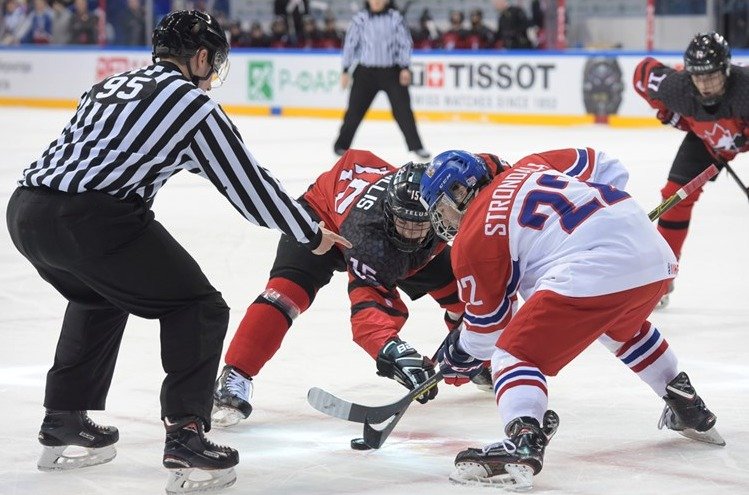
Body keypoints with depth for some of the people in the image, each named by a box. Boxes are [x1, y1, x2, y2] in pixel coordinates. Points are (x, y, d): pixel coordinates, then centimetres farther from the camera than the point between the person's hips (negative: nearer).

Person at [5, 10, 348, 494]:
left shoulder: (111, 86, 25)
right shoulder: (193, 103, 4)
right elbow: (248, 182, 9)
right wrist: (312, 235, 21)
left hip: (25, 212, 8)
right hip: (92, 221, -8)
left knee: (99, 298, 35)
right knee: (199, 308, 7)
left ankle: (64, 423, 38)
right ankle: (186, 437, -3)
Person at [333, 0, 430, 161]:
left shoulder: (395, 17, -3)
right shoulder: (360, 19, -2)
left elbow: (405, 42, 0)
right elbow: (350, 43, 3)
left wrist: (405, 68, -7)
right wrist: (346, 70, 2)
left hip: (391, 71, -1)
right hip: (366, 72, 1)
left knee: (403, 109, -5)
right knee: (355, 109, 4)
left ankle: (416, 147, -1)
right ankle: (341, 145, 19)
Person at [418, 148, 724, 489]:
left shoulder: (471, 240, 7)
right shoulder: (529, 168, 23)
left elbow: (489, 322, 15)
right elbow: (606, 168, 26)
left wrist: (460, 355, 32)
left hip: (592, 272, -8)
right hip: (656, 256, 8)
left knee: (515, 353, -1)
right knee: (622, 328, 39)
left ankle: (522, 440, -25)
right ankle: (689, 411, 48)